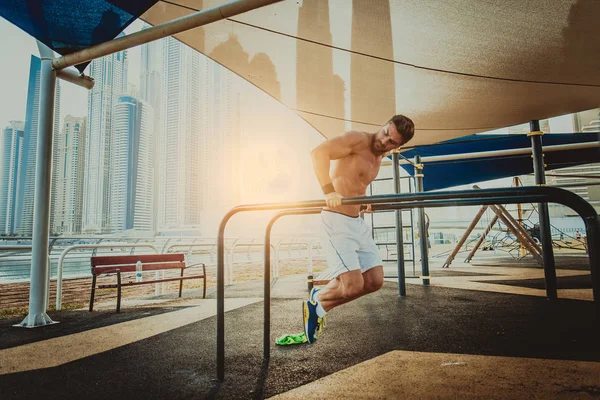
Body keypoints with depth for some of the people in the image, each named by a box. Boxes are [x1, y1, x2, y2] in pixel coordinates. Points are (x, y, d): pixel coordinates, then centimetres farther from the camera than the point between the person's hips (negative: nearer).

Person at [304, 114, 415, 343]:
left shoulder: (379, 157, 15)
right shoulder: (358, 139, -12)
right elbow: (318, 152, -26)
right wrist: (329, 192, -35)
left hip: (358, 222, 9)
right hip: (337, 220, -9)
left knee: (375, 281, 6)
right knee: (353, 285, -14)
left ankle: (319, 306, 23)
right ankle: (315, 303, 16)